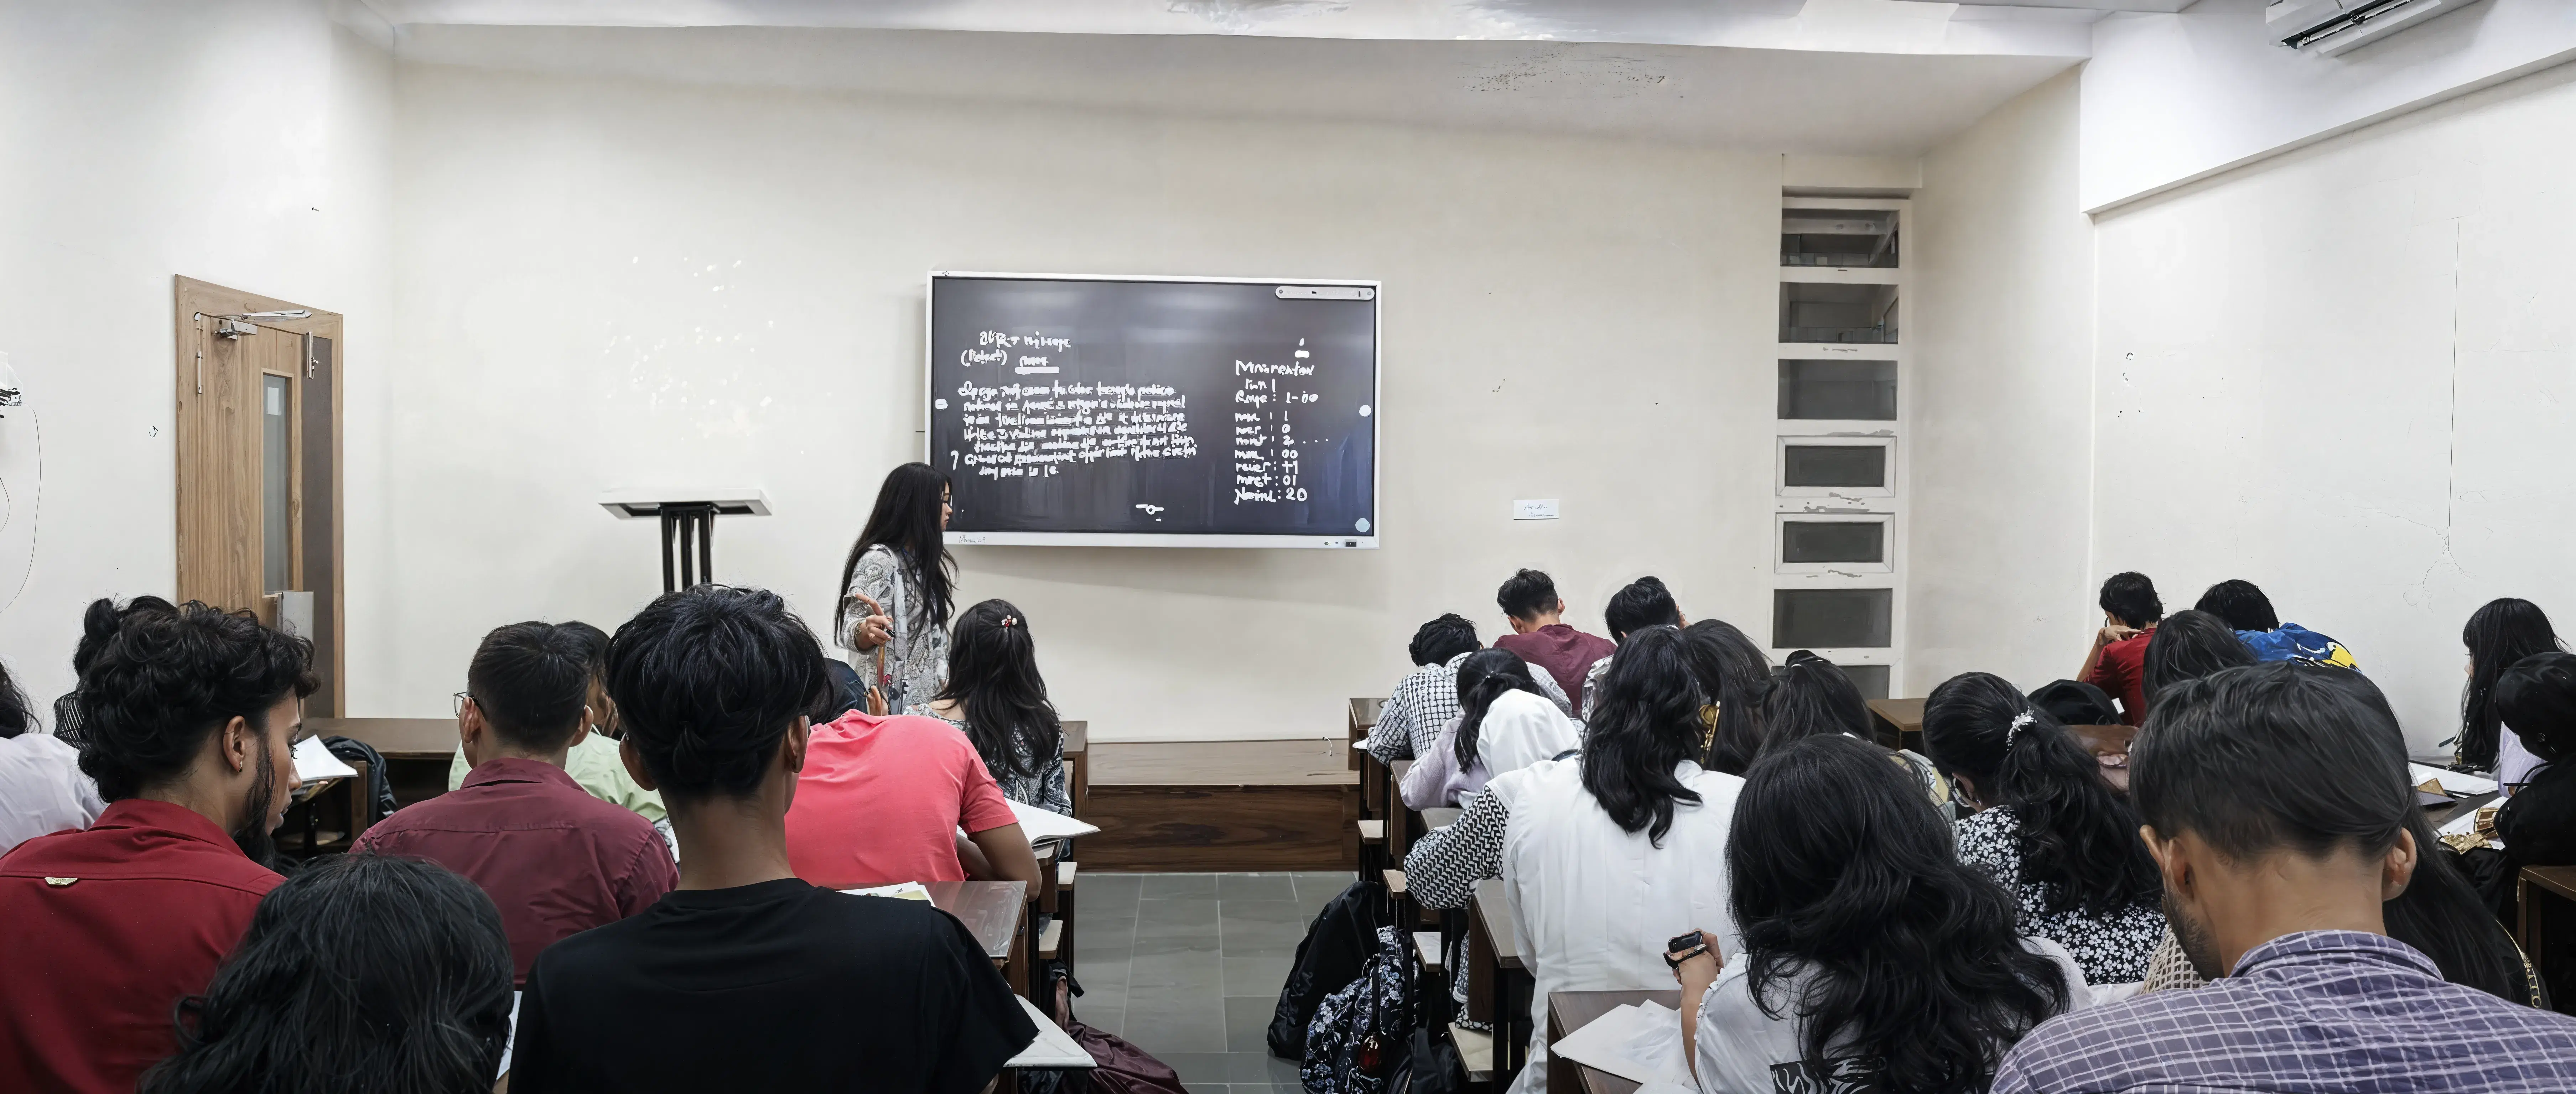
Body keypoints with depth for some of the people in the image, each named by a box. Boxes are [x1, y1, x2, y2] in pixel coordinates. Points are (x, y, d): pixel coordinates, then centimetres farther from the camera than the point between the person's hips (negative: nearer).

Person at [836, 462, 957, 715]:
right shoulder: (879, 559, -14)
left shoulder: (923, 560, 12)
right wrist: (868, 631, -39)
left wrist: (945, 685, 14)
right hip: (891, 703, -8)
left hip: (924, 700, 8)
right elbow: (851, 632, -18)